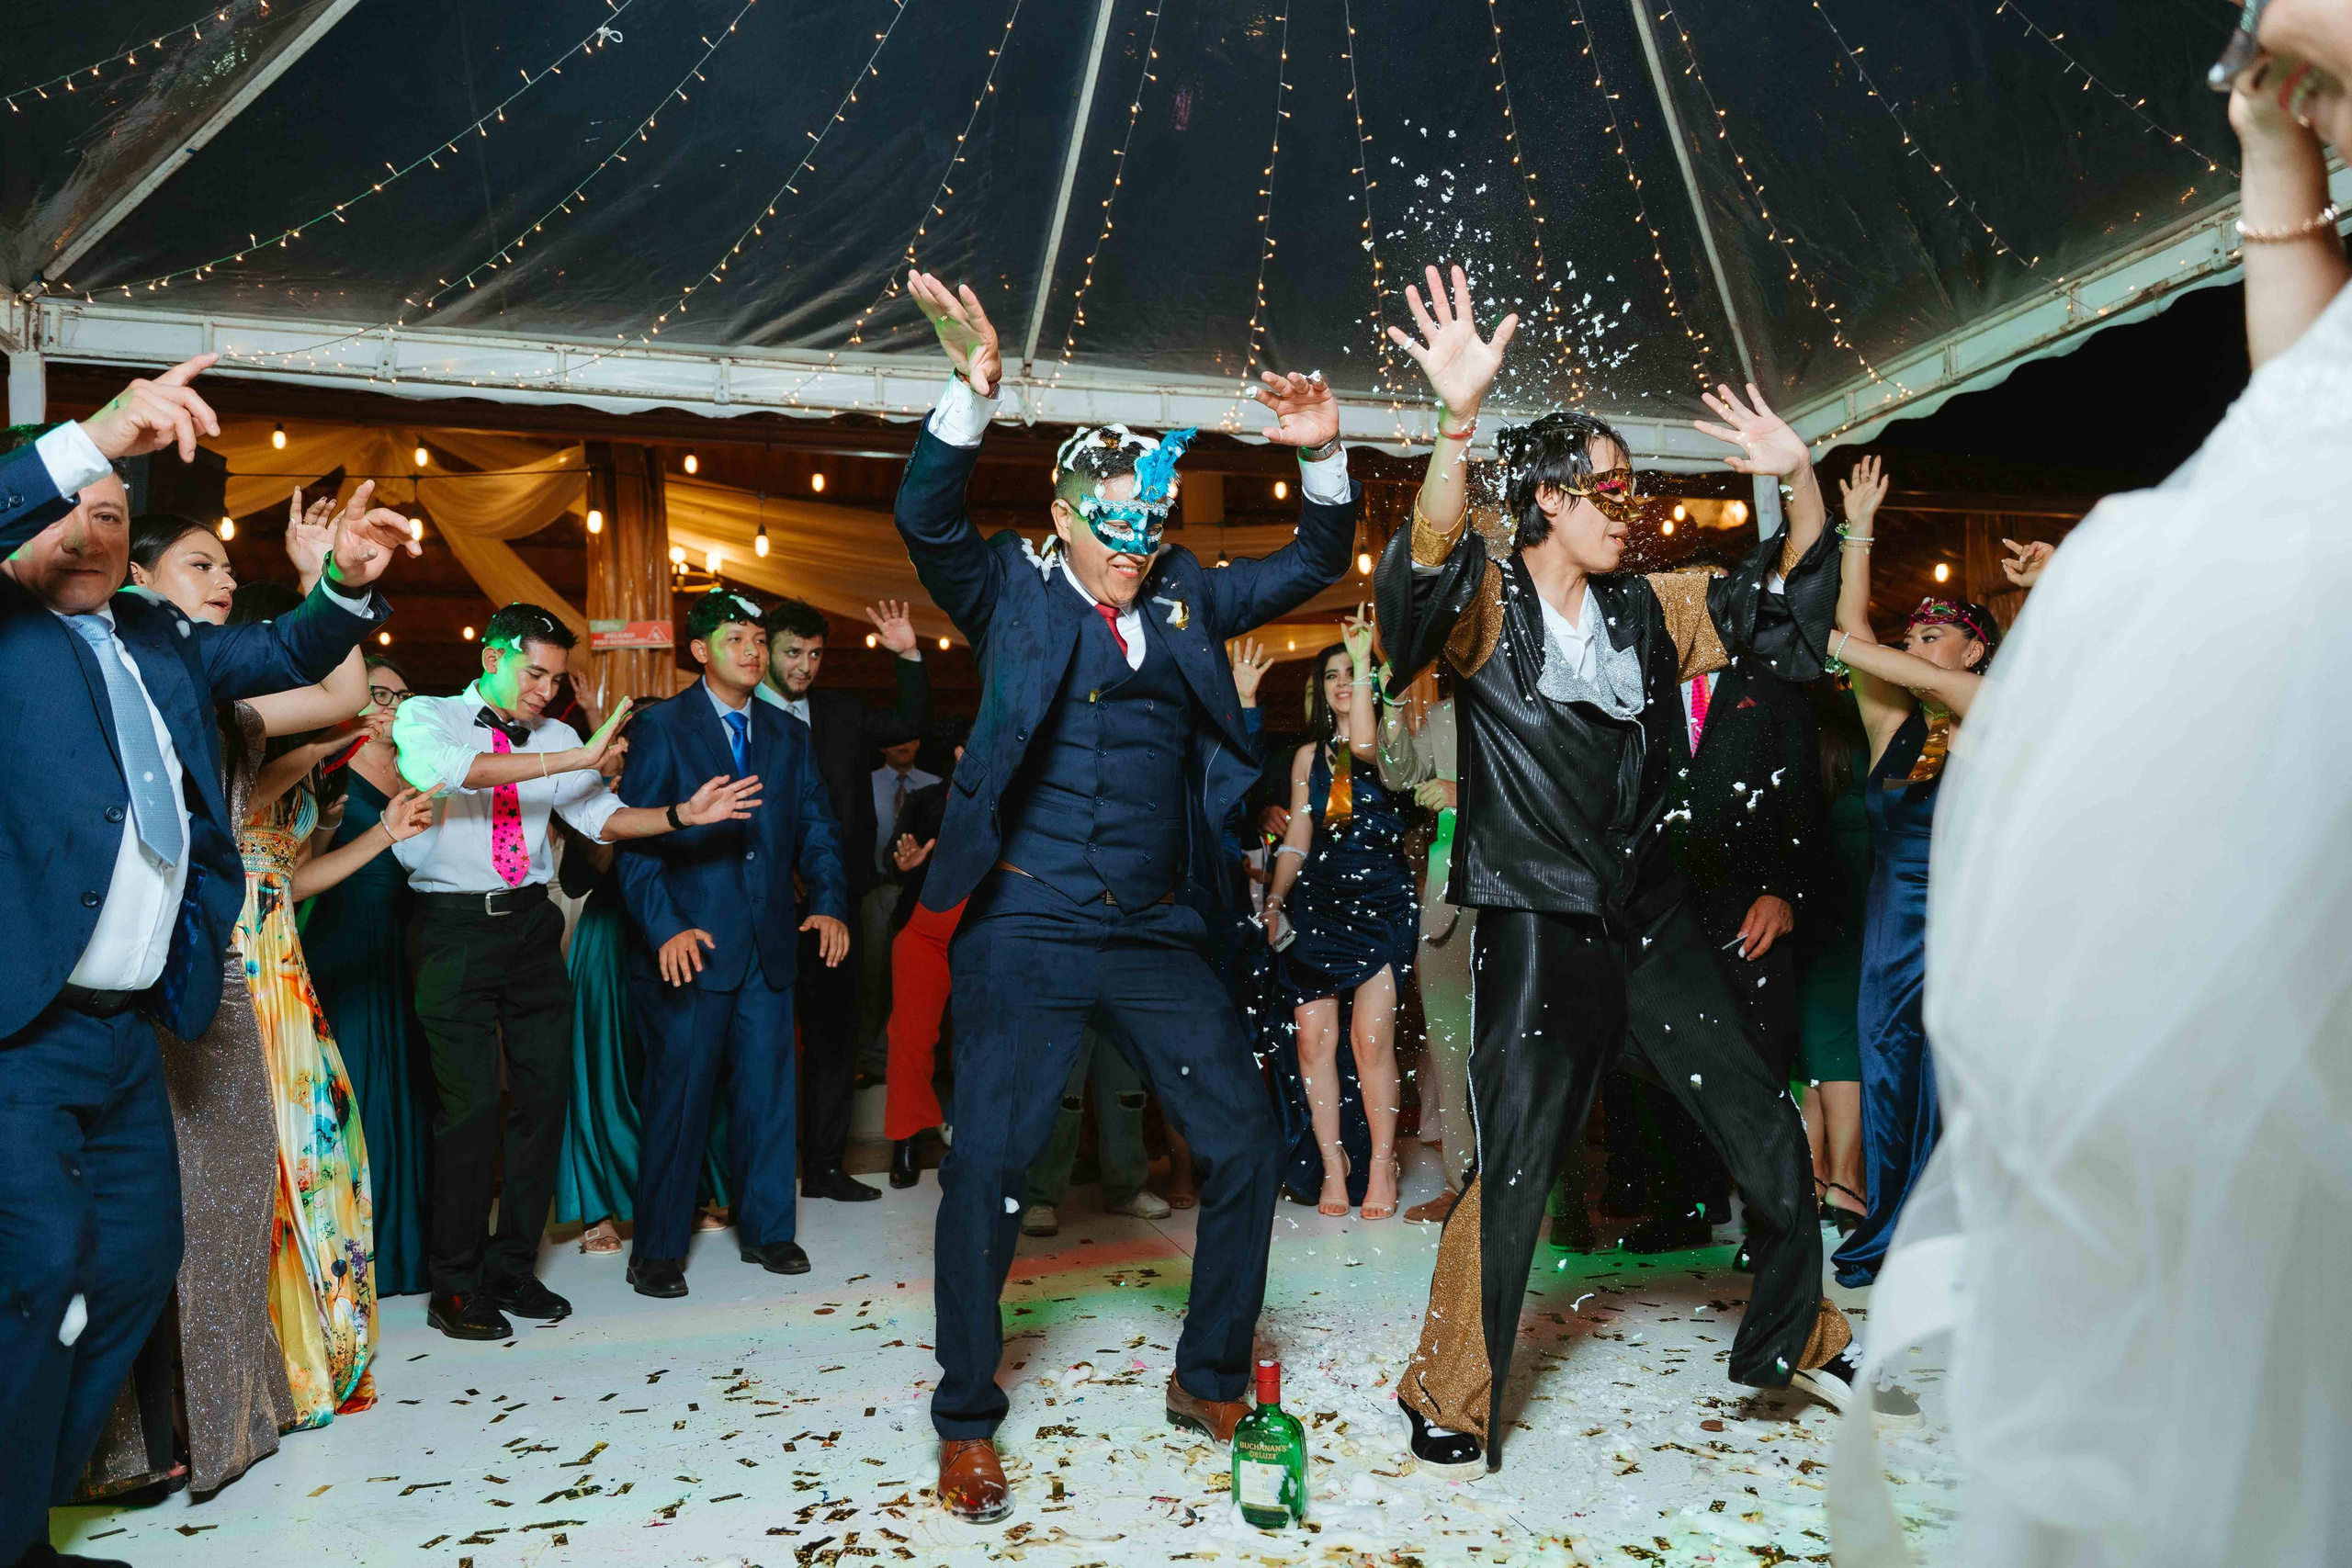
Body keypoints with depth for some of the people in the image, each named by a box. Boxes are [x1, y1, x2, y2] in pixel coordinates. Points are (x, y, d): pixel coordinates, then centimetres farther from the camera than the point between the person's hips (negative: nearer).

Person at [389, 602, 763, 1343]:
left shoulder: (554, 738, 10)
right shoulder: (426, 717, -2)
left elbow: (605, 817, 3)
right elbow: (446, 769, -25)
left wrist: (683, 814, -15)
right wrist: (575, 758, -29)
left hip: (531, 926, 5)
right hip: (456, 927, -5)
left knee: (545, 1094, 7)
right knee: (472, 1105, -5)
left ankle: (512, 1268, 23)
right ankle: (455, 1286, 11)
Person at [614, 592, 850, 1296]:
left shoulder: (789, 736, 14)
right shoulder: (662, 727, 0)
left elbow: (815, 828, 12)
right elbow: (633, 834, -6)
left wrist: (829, 902, -4)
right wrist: (663, 927, -17)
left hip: (768, 945, 4)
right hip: (690, 945, -4)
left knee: (768, 1091, 9)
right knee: (679, 1097, 1)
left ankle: (766, 1229, 24)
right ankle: (657, 1249, 15)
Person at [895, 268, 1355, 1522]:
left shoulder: (1185, 598, 11)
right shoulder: (1011, 588, 2)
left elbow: (1315, 563, 13)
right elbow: (926, 520, -14)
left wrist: (1325, 457, -4)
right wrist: (974, 391, -27)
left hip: (1158, 935, 4)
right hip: (1027, 932, -4)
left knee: (1243, 1147, 5)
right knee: (989, 1161, -3)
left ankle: (1210, 1382, 26)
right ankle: (965, 1426, 16)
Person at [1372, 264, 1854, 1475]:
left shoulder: (1650, 609, 12)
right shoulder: (1489, 597, -6)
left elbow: (1787, 593, 15)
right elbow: (1431, 559, -27)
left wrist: (1800, 476, -2)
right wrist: (1460, 419, -43)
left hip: (1650, 918, 6)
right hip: (1537, 925, -6)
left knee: (1767, 1135, 13)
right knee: (1513, 1171, -4)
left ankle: (1790, 1339, 37)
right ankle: (1451, 1404, 16)